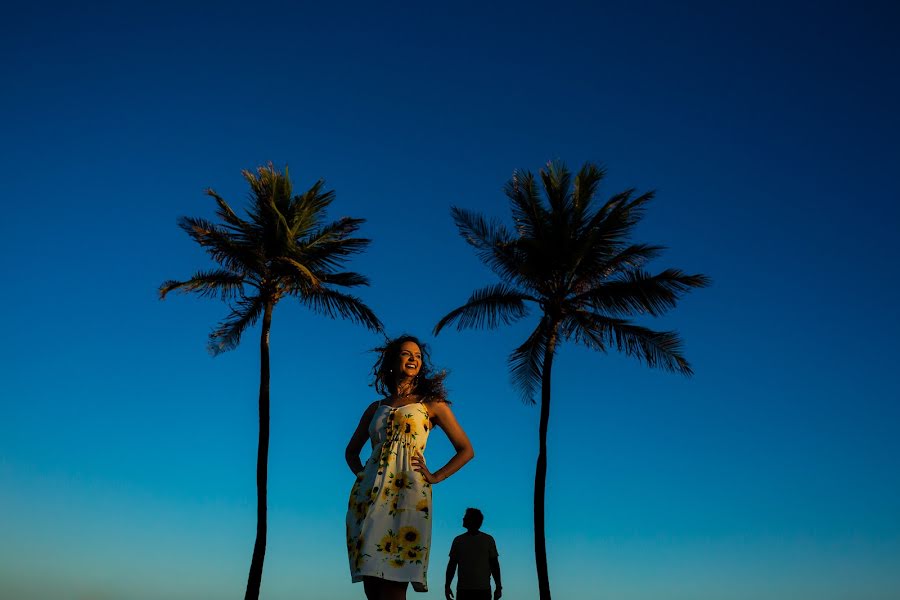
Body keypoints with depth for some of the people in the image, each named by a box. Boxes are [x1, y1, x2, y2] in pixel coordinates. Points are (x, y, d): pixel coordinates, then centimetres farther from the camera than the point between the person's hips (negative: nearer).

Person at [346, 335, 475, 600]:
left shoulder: (432, 404, 12)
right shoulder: (376, 408, 20)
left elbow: (466, 450, 10)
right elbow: (351, 451, 31)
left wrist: (435, 477, 0)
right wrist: (360, 473, 12)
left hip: (408, 491, -3)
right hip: (369, 494, 3)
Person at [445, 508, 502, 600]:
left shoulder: (488, 540, 0)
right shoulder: (458, 540, 5)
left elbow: (494, 565, 2)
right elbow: (452, 564, 8)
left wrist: (498, 587, 1)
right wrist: (447, 586, 6)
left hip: (483, 590, -1)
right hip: (463, 589, 2)